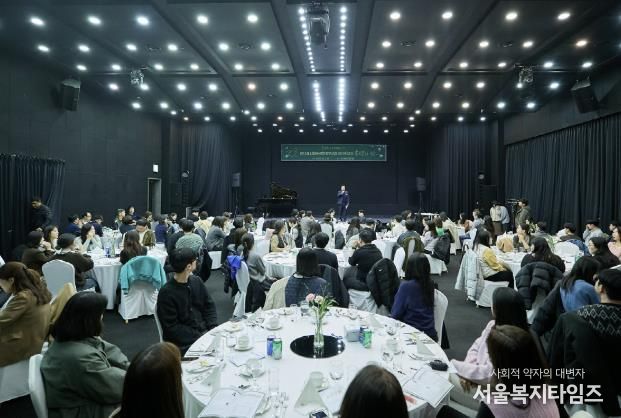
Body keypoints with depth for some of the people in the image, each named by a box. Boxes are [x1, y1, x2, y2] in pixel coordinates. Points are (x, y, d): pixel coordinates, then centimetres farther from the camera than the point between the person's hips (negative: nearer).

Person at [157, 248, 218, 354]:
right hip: (184, 343, -6)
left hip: (204, 331, 6)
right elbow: (172, 327, -13)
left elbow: (209, 306, 10)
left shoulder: (196, 281, 4)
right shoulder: (166, 293, -14)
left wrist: (213, 329, -5)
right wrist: (199, 337, -18)